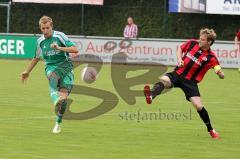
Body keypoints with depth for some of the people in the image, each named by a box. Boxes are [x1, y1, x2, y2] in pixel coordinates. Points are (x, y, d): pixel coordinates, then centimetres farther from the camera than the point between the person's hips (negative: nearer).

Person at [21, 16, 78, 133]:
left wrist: (60, 48, -21)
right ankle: (56, 100, -66)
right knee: (52, 77, -38)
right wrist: (27, 71, 36)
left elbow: (75, 50, -10)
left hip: (65, 67, -2)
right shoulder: (40, 41, 11)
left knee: (64, 96, -14)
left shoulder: (59, 36, -3)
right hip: (51, 67, 2)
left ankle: (58, 123, 8)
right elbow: (36, 58, 30)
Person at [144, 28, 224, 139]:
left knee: (198, 106, -11)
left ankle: (211, 130, 11)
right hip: (177, 74, 3)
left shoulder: (211, 58, -11)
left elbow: (222, 76, -11)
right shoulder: (192, 43, -1)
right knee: (163, 80, -30)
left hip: (190, 81, -3)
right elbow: (180, 49, 20)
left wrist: (220, 73, -35)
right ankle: (151, 96, -60)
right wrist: (179, 59, 0)